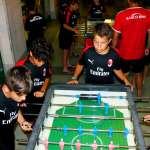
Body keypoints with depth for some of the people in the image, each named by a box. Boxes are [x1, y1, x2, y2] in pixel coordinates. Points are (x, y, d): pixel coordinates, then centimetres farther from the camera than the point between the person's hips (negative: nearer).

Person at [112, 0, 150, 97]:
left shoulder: (121, 15, -19)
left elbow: (116, 36, -13)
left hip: (124, 53, -2)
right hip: (140, 52, 2)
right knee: (139, 73, 25)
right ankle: (139, 94, 41)